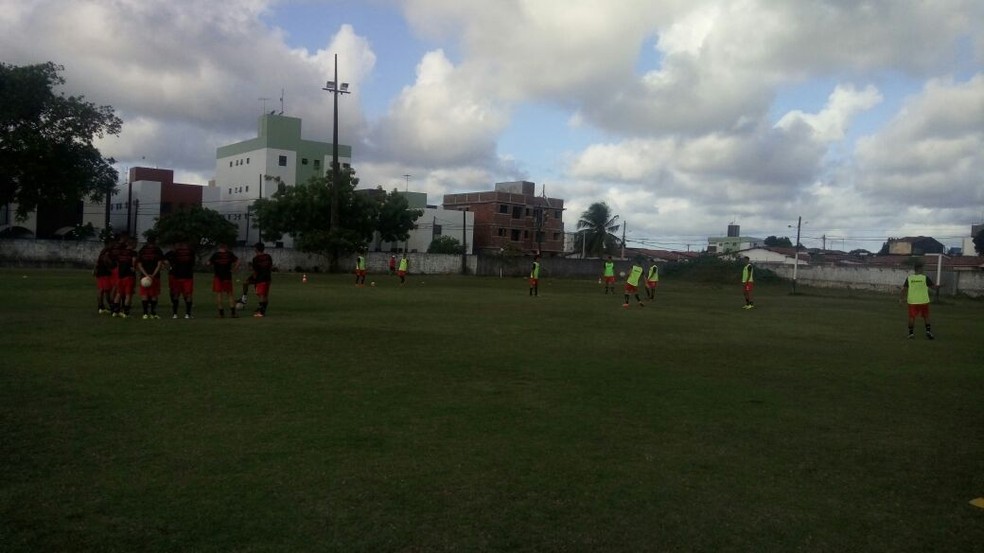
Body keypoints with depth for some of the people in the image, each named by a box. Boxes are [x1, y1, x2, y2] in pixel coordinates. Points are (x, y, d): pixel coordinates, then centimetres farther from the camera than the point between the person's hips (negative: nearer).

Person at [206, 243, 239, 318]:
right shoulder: (230, 254, 3)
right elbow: (237, 261, -5)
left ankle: (221, 313, 3)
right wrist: (233, 269, 1)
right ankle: (233, 312, 3)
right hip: (228, 277, 1)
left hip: (218, 277, -1)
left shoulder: (215, 254, -1)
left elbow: (208, 263, -7)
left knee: (218, 295, 5)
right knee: (229, 294, 9)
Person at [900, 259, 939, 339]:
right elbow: (934, 287, 0)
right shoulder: (925, 278, -8)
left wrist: (901, 298, 7)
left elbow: (904, 289, -2)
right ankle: (928, 331, 7)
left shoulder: (909, 278, -4)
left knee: (912, 317, 6)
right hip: (923, 301, -1)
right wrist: (938, 286, 22)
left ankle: (911, 333, 6)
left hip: (912, 302, 1)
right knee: (926, 316, 14)